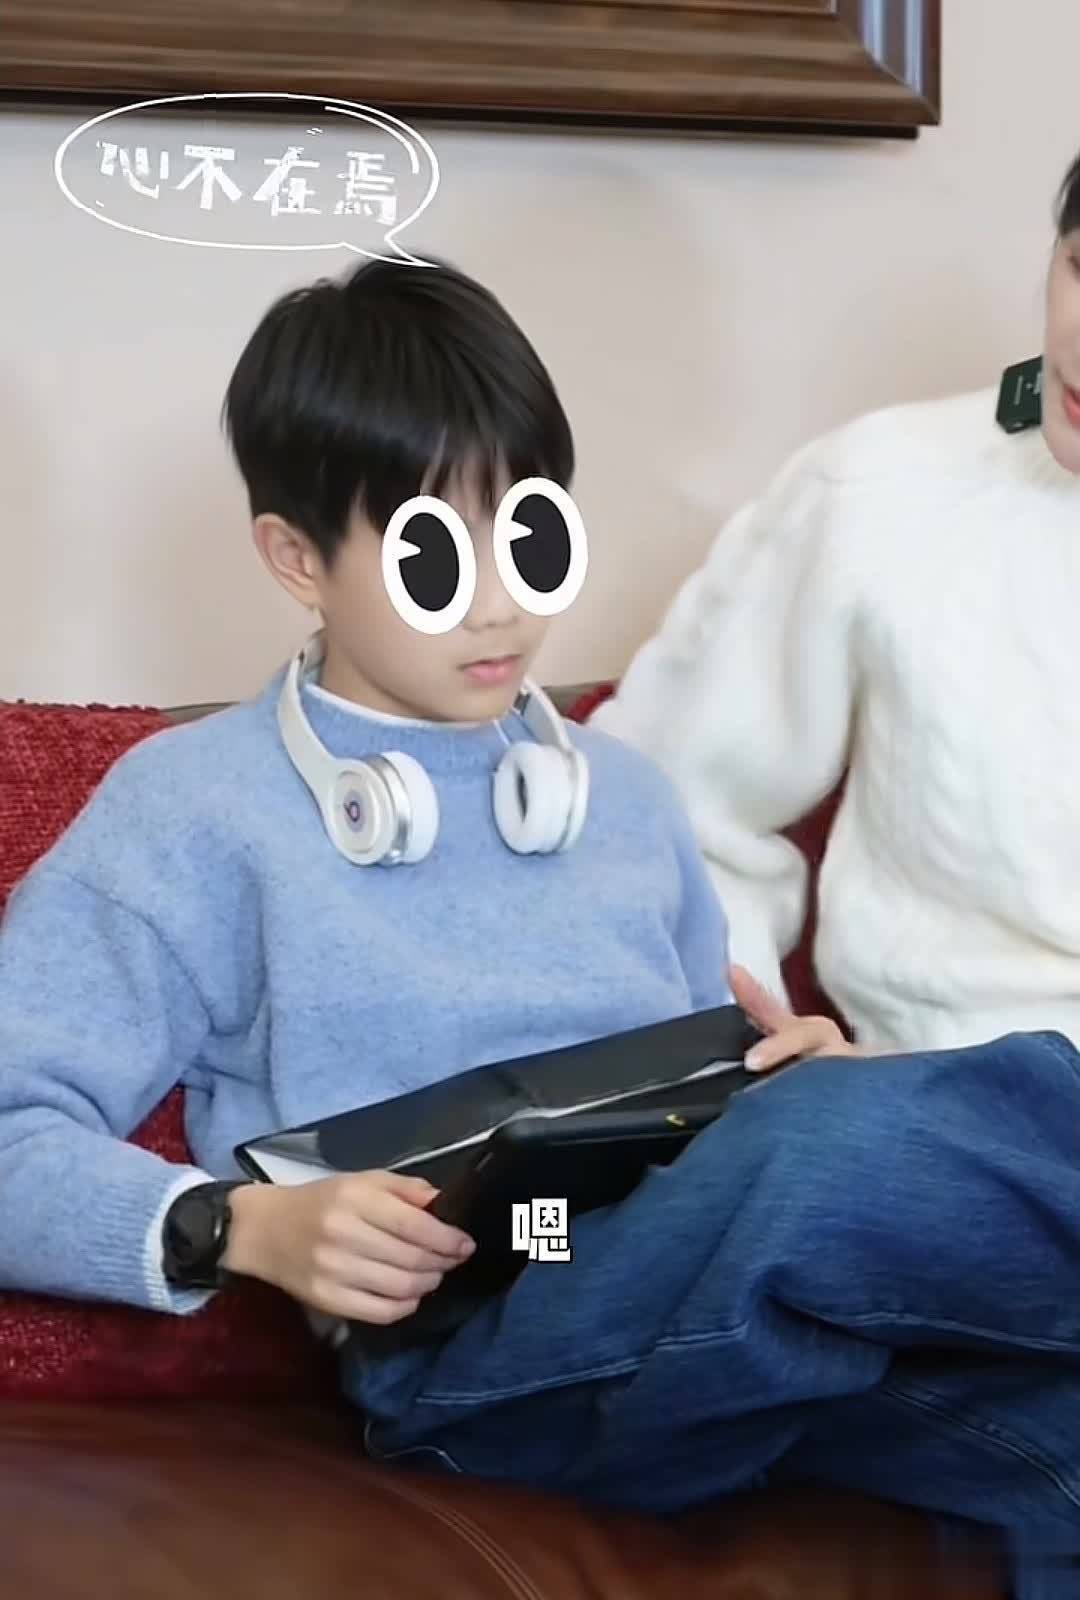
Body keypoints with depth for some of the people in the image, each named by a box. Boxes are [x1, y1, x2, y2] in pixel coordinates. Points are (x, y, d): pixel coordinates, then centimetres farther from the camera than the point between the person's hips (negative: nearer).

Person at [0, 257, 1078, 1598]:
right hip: (468, 1346, -5)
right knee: (828, 1144, -36)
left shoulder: (625, 794, 26)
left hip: (735, 1300, 5)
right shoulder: (196, 806, 8)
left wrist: (806, 1077, 5)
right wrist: (242, 1227, -15)